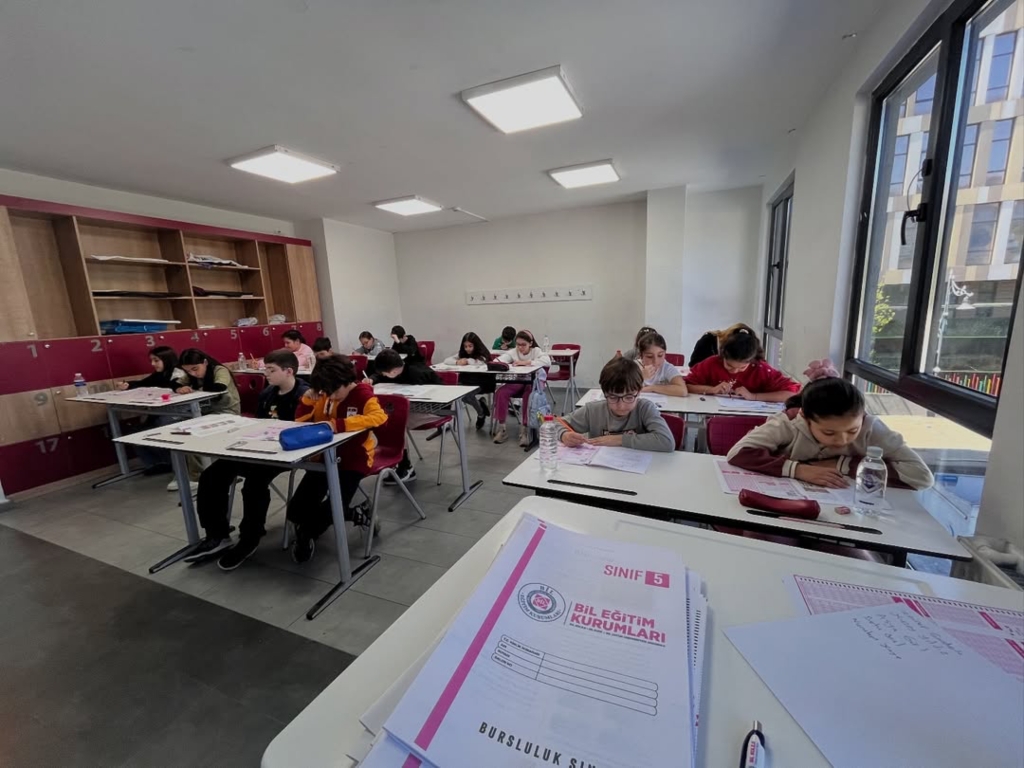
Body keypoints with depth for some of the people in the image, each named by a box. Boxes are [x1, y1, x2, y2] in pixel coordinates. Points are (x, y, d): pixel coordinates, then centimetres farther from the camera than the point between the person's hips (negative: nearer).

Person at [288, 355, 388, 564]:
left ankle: (307, 535, 19)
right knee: (296, 510, -4)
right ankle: (353, 515, 14)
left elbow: (379, 417, -34)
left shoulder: (362, 395, -13)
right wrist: (308, 399, -12)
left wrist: (339, 425, -43)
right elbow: (300, 420, 10)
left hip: (353, 459, -5)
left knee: (331, 510, -15)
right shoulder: (326, 395, 1)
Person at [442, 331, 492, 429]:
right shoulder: (462, 354, 4)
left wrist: (467, 361, -22)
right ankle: (480, 403, 4)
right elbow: (446, 360, -2)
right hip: (467, 382, 6)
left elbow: (482, 362, -33)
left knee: (465, 394, -28)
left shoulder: (482, 355, -9)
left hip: (482, 383, -6)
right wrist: (457, 362, -22)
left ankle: (481, 413, 2)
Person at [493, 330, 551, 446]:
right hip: (516, 382, 3)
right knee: (501, 392, -25)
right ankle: (501, 428, -14)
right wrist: (499, 363, -31)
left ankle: (524, 429, -21)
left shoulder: (537, 351, -1)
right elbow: (498, 360, -5)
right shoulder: (513, 352, 7)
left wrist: (526, 362, -23)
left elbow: (547, 361, -22)